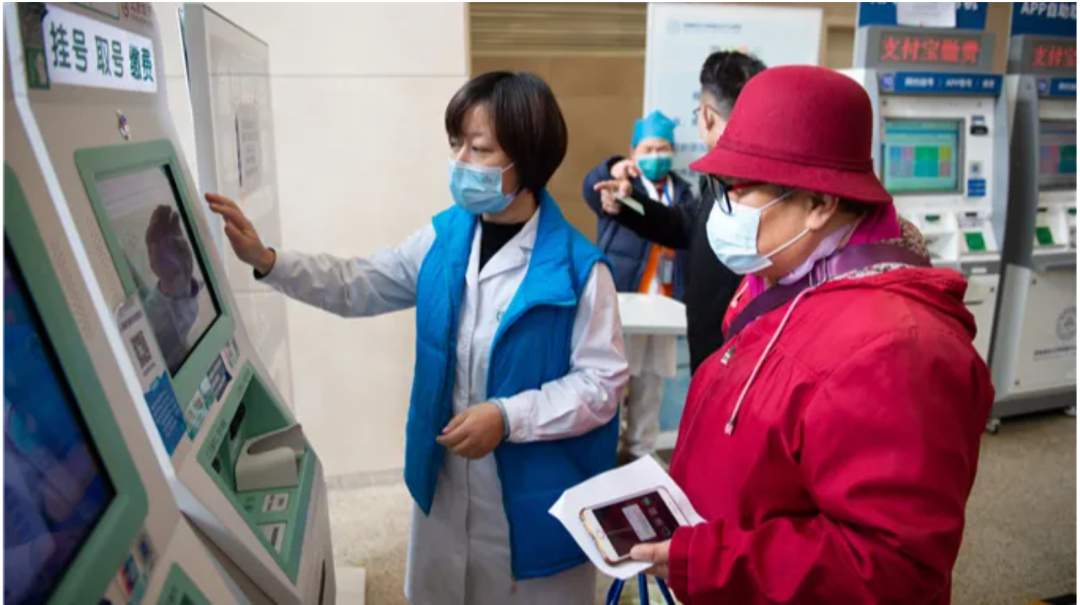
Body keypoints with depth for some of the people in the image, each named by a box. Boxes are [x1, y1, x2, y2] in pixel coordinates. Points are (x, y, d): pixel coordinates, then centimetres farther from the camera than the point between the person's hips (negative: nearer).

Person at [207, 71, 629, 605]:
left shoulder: (576, 267, -21)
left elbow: (602, 382, -17)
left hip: (534, 493, -5)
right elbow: (358, 287, 2)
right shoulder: (444, 236, -3)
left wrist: (508, 417, -24)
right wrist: (266, 261, -10)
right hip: (445, 477, 5)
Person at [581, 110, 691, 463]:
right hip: (619, 298, -4)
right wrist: (613, 170, -43)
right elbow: (592, 190, -21)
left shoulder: (682, 192, 13)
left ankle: (641, 450, 26)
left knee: (650, 383, 12)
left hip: (663, 304, 4)